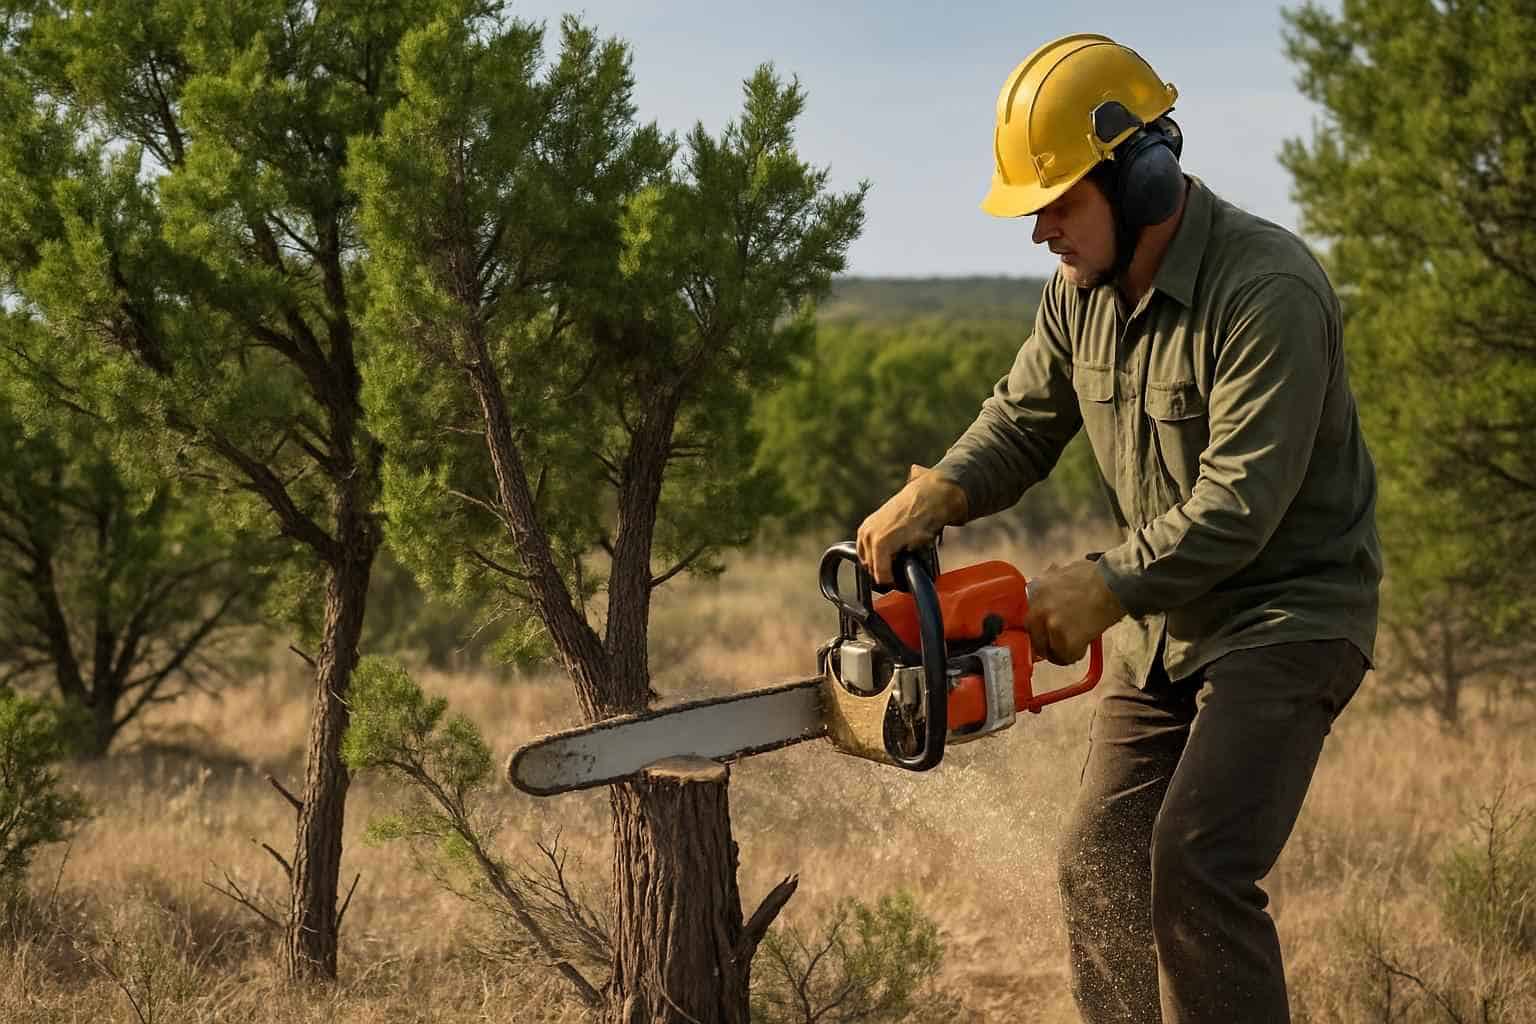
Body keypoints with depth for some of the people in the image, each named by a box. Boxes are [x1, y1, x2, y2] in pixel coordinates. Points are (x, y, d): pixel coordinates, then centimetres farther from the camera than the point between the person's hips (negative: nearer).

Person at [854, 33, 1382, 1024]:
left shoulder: (1268, 290, -24)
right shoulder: (1082, 291, 2)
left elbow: (1240, 501, -26)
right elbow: (1021, 423, 9)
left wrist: (1106, 586, -23)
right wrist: (933, 496, -10)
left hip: (1289, 615, -8)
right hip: (1165, 623, 8)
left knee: (1196, 862, -20)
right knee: (1103, 864, 4)